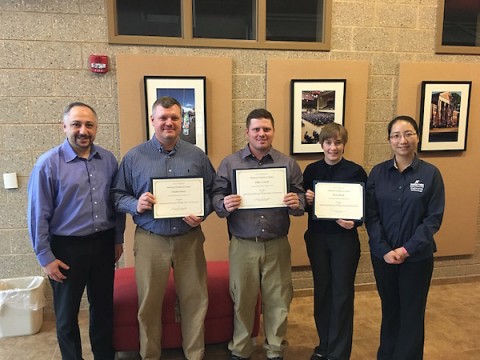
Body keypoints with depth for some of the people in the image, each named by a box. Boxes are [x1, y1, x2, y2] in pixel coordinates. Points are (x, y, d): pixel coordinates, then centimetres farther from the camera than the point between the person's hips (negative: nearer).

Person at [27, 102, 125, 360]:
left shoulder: (108, 160, 0)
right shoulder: (48, 164, -11)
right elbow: (38, 215, -9)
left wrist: (118, 239, 9)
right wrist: (45, 257, -9)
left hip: (103, 244, 4)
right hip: (67, 248, -3)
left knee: (103, 307, 19)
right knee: (67, 313, 15)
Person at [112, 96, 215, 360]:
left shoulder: (197, 156, 4)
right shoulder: (134, 157, 1)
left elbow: (211, 191, 7)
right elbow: (118, 195, 4)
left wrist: (202, 213, -10)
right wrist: (135, 205, -16)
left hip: (190, 239, 1)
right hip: (150, 240, -1)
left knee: (195, 300, 11)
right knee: (149, 303, 12)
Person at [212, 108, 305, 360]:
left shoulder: (288, 164, 5)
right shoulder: (230, 163, 2)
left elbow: (301, 199, 5)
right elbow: (216, 198, 0)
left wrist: (297, 204, -18)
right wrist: (225, 205, -22)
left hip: (277, 245, 1)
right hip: (243, 246, -1)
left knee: (278, 301, 13)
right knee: (242, 301, 13)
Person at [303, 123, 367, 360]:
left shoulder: (356, 171, -6)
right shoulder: (311, 170, 2)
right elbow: (303, 205, 7)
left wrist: (354, 222, -23)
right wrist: (307, 201, -14)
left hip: (344, 239, -3)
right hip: (317, 238, 3)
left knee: (342, 294, 5)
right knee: (321, 291, 14)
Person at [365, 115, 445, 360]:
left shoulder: (431, 174, -6)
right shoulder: (378, 173, -2)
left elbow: (434, 218, -8)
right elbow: (371, 215, -4)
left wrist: (407, 249, -15)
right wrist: (385, 249, -14)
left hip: (417, 256, -1)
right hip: (383, 254, 2)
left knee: (411, 313, 10)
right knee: (389, 308, 16)